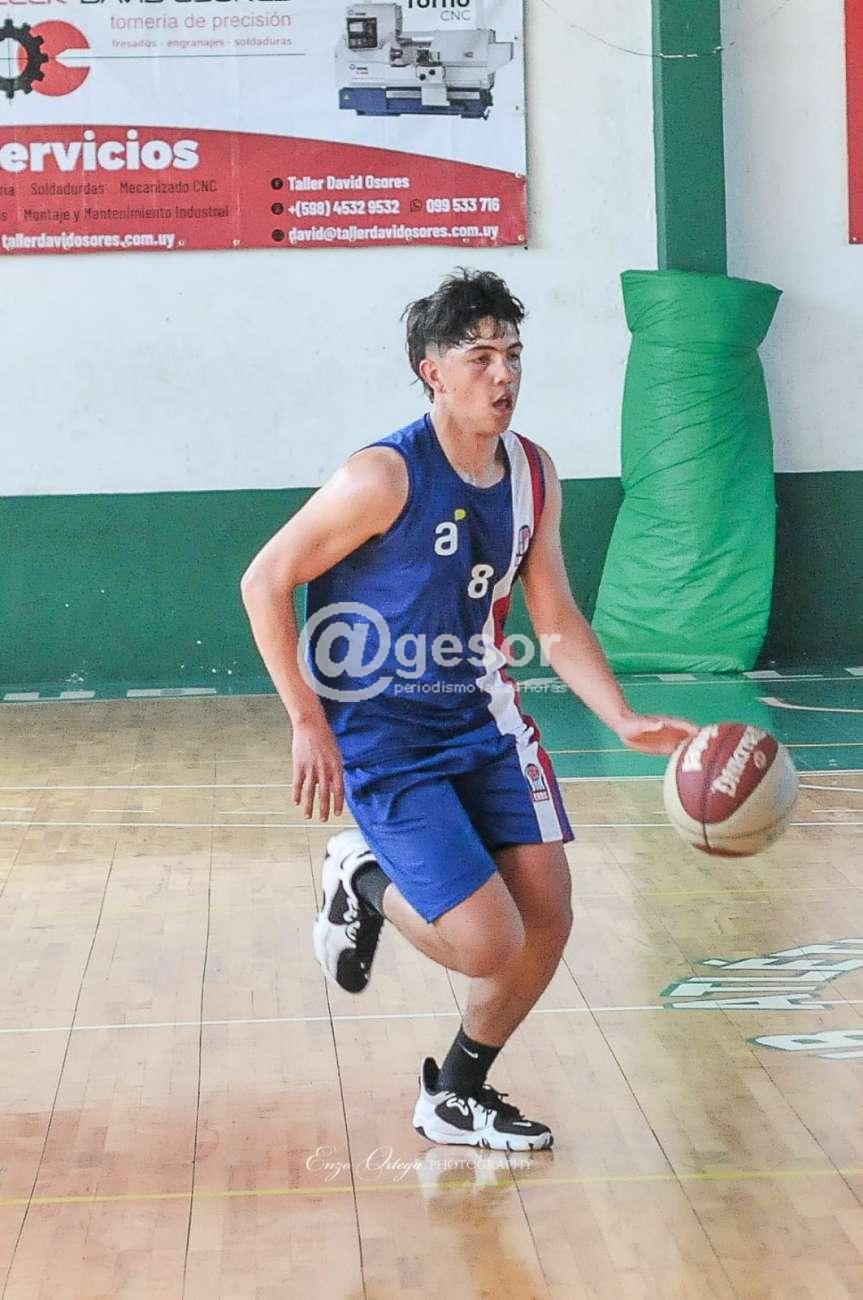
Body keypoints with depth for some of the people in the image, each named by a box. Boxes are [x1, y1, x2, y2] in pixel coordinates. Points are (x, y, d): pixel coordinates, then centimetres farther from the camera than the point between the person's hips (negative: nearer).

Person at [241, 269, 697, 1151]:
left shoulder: (533, 475, 0)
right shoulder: (387, 476, -21)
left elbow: (557, 621, 7)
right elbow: (265, 582, -15)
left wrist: (627, 722, -6)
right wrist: (308, 723, -17)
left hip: (482, 721, 7)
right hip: (382, 739, -7)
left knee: (548, 922, 3)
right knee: (491, 945, -14)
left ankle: (455, 1099, 26)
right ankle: (364, 885, 18)